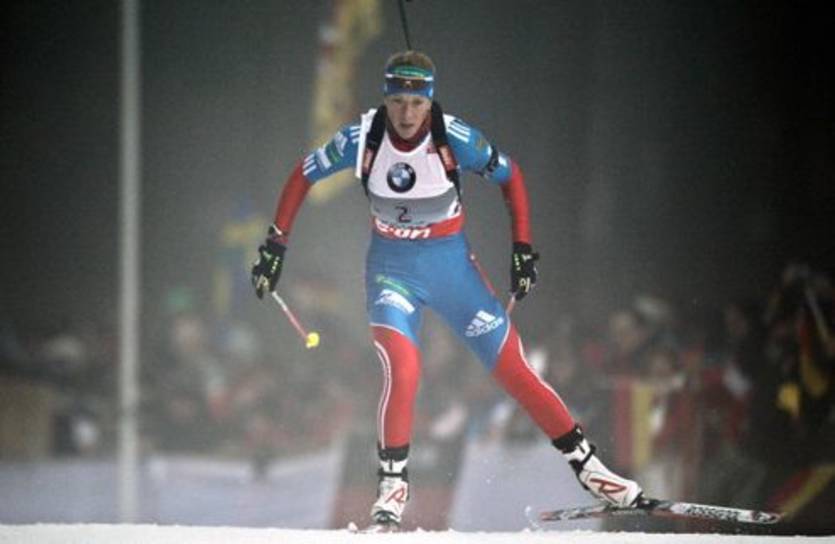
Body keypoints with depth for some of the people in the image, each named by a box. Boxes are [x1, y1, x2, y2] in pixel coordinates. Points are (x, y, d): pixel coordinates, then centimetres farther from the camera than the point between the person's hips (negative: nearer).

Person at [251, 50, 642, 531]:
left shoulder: (455, 140, -18)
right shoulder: (362, 140, -15)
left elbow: (511, 177, -2)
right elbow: (303, 176, 0)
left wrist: (524, 249, -6)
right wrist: (276, 244, -2)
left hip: (452, 264, 0)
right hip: (392, 269, 0)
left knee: (513, 369, -1)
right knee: (402, 369, -23)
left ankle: (585, 463, 11)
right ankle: (393, 484, -8)